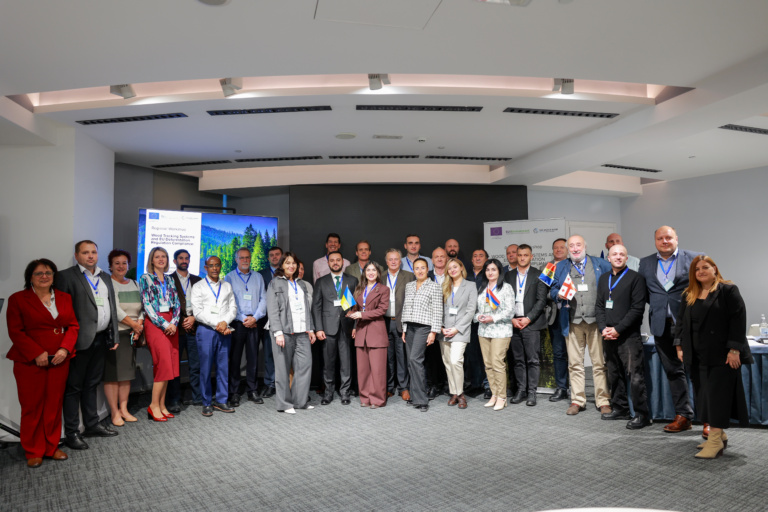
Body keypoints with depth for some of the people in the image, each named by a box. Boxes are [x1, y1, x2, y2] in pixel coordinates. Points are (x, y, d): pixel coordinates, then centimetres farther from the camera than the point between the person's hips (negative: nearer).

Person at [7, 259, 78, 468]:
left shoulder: (64, 298, 10)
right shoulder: (18, 299, 0)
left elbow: (73, 326, 7)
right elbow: (15, 331, -7)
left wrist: (65, 349, -8)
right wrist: (37, 354, -15)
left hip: (59, 361, 3)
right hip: (30, 363, -3)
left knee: (54, 405, 8)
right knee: (32, 407, 4)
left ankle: (51, 447, 21)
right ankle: (33, 452, 18)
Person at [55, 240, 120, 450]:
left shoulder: (105, 277, 15)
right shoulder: (65, 276, -6)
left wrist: (114, 336, 12)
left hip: (101, 339, 6)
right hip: (80, 340, -6)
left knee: (92, 385, 17)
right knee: (73, 387, 4)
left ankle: (92, 425, 27)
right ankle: (71, 432, 13)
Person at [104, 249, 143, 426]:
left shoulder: (134, 284, 15)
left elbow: (141, 307, 12)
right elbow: (114, 309, -14)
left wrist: (140, 323, -6)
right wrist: (134, 324, -10)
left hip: (131, 334, 6)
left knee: (127, 372, 9)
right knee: (112, 373, -2)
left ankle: (123, 409, 18)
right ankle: (115, 412, 6)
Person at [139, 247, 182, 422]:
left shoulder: (170, 280, 15)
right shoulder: (145, 279, 0)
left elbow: (177, 303, 10)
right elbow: (147, 305, -8)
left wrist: (174, 322, -6)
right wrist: (164, 324, -13)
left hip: (171, 324, 5)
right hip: (155, 323, -5)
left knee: (167, 365, 4)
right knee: (164, 363, -11)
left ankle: (161, 405, 11)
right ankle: (154, 405, 0)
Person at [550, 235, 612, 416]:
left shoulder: (600, 264, 9)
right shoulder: (561, 267, 13)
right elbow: (553, 289, 15)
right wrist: (559, 295, -8)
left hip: (596, 320, -1)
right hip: (573, 322, 2)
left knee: (600, 363, 1)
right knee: (575, 363, 5)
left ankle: (603, 401, 11)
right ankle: (577, 400, 15)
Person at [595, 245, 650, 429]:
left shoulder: (635, 278, -3)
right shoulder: (603, 279, 15)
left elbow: (637, 308, -10)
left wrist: (617, 329, -13)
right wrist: (603, 329, -1)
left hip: (629, 336, -6)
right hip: (608, 336, 6)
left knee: (635, 376, -7)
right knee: (614, 374, 13)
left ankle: (642, 414, 2)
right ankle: (620, 408, 25)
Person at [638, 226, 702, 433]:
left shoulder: (694, 259, 0)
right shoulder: (645, 263, 10)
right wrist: (657, 304, 7)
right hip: (661, 325, 3)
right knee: (673, 370, 9)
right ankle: (683, 415, 19)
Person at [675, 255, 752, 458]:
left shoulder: (728, 290, -4)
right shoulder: (688, 295, 13)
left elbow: (738, 320, -10)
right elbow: (682, 321, 16)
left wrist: (734, 350, -16)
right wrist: (680, 346, 8)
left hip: (721, 355, -6)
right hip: (698, 356, 6)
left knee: (718, 394, -6)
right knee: (704, 395, 9)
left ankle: (715, 440, -5)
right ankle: (717, 433, 21)